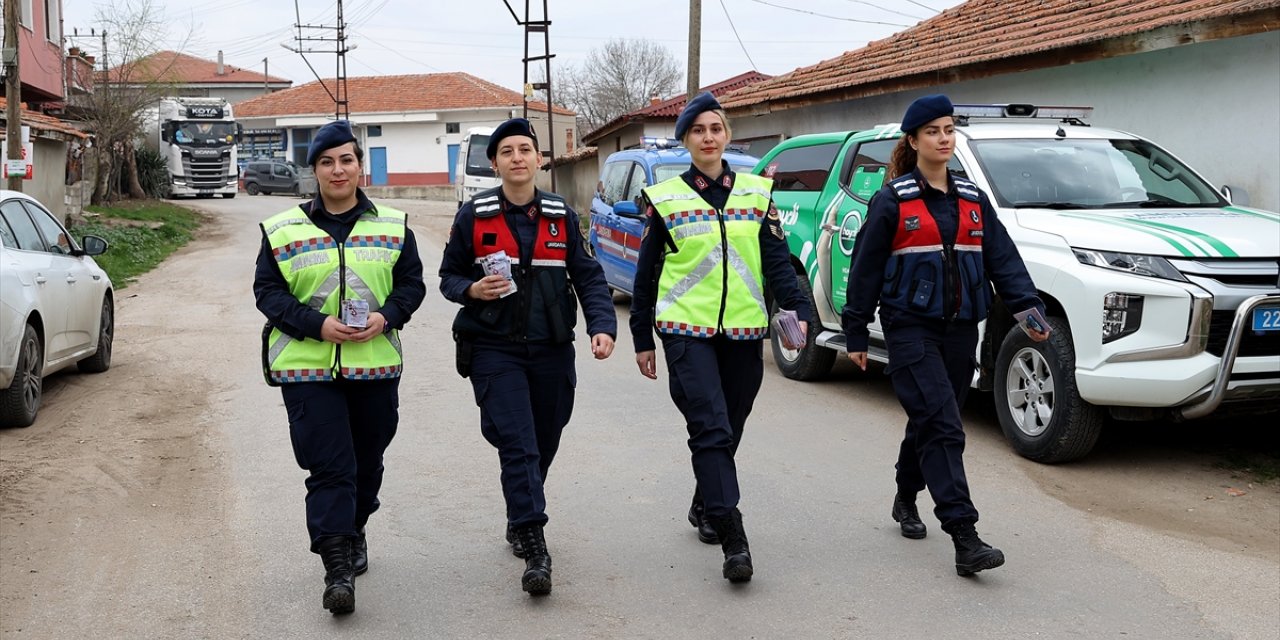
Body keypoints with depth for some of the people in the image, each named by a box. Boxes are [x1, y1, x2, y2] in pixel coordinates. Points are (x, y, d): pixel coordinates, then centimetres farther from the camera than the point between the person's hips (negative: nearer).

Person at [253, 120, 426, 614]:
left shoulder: (393, 225, 6)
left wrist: (386, 317, -13)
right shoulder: (283, 230, 1)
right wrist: (319, 325, -16)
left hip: (375, 365, 3)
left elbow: (411, 283, 8)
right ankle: (337, 568, -7)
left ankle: (354, 532, 40)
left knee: (366, 461, 15)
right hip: (307, 368, -2)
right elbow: (267, 291, -1)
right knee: (329, 467, -9)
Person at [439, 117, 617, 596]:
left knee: (543, 445, 12)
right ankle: (534, 547, -12)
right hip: (494, 348, -3)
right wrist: (471, 289, -15)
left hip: (552, 350, 3)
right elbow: (449, 276, 8)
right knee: (518, 445, -13)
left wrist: (602, 325, -9)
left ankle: (519, 521, 35)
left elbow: (587, 276, 6)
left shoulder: (562, 215, 5)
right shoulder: (473, 215, -1)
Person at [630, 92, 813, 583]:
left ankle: (704, 507, 35)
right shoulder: (665, 198, 3)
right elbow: (646, 273, 8)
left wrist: (797, 311, -12)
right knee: (711, 428, -14)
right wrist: (642, 338, 8)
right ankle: (733, 540, -15)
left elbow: (777, 260, 4)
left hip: (744, 331, 3)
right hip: (686, 330, -3)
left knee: (728, 430, 10)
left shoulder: (757, 192, 8)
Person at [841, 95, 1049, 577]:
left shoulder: (972, 199, 12)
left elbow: (1002, 258, 8)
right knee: (942, 427, -15)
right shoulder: (892, 201, -3)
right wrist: (856, 333, -2)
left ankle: (906, 501, 37)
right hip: (911, 326, -5)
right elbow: (866, 268, -2)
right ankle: (964, 538, -19)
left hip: (960, 328, 6)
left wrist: (1028, 307, -6)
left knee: (930, 424, 14)